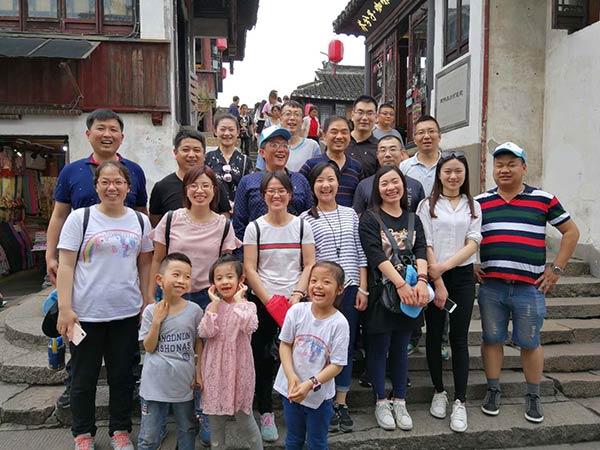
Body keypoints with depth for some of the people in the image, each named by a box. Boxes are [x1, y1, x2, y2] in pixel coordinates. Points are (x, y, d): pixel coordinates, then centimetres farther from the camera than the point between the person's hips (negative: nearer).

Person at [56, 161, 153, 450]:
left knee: (122, 375, 14)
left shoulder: (140, 221, 6)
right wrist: (65, 308, -11)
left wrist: (147, 303, 8)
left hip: (127, 313, 2)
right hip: (87, 313, -2)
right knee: (84, 378, 12)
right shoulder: (80, 218, -4)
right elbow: (66, 266, -5)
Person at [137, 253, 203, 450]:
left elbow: (198, 343, 4)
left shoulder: (194, 310, -6)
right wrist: (156, 321, -17)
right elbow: (149, 347, -6)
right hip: (155, 383, -1)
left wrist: (199, 371, 1)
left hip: (184, 382, 1)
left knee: (188, 429, 19)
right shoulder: (151, 311, -7)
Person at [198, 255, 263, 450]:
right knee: (215, 419, 16)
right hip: (215, 368, 3)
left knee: (244, 417, 10)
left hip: (238, 366, -2)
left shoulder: (247, 305, -6)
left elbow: (249, 327, -26)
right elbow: (205, 332, -13)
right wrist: (215, 303, -13)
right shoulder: (212, 306, 1)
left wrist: (238, 300, -17)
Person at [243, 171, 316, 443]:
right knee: (261, 356, 4)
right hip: (262, 301, 0)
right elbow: (249, 269, -3)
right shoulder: (254, 227, 1)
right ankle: (266, 413, 21)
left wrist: (297, 295, -12)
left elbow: (309, 265, 1)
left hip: (295, 301, 1)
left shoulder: (301, 225, 4)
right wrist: (269, 301, -10)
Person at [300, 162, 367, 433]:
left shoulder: (350, 214, 10)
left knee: (346, 346, 9)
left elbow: (360, 254, 8)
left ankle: (341, 403, 23)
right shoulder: (305, 219, 0)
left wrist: (363, 288, 3)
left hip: (350, 289, 3)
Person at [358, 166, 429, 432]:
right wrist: (401, 284, -22)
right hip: (380, 291, -4)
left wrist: (421, 280, -19)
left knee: (400, 348, 13)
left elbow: (420, 250, -2)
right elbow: (376, 255, -15)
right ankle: (381, 402, 23)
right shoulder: (370, 218, -4)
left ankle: (399, 402, 27)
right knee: (379, 348, 6)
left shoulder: (413, 219, 10)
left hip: (410, 292, 4)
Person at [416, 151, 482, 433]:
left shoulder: (473, 206, 8)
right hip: (433, 277, -1)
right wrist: (437, 282, -11)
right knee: (434, 335, 8)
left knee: (459, 339, 2)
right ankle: (439, 392, 24)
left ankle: (460, 402, 9)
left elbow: (473, 243, -2)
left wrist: (445, 265, -16)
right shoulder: (427, 205, 2)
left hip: (463, 276, 1)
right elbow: (426, 245, -5)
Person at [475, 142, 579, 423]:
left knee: (530, 343, 10)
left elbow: (571, 232, 9)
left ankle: (533, 397, 27)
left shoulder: (543, 199, 3)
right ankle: (493, 391, 25)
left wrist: (557, 268, 3)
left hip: (530, 287, -1)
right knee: (492, 339, 10)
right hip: (491, 287, 1)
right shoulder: (479, 202, 7)